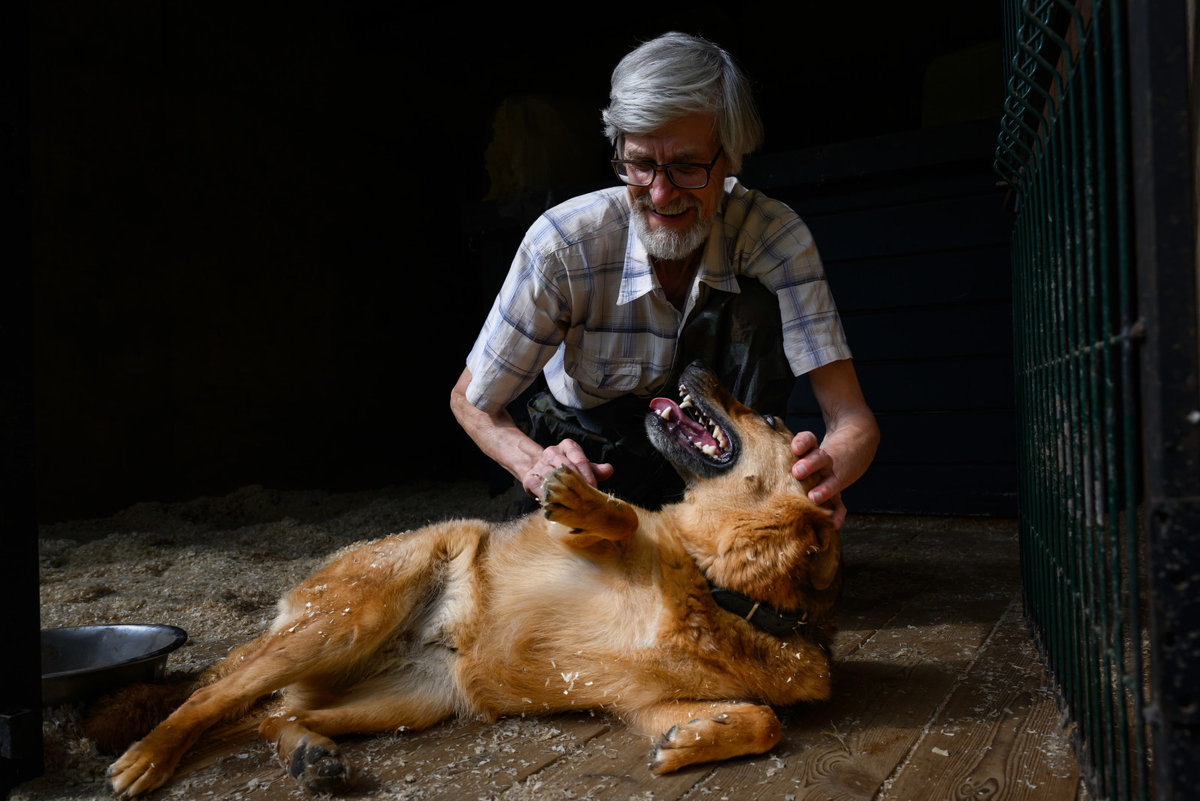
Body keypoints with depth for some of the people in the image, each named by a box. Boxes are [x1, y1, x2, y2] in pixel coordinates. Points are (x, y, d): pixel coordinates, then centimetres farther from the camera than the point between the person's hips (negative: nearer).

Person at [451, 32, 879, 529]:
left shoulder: (773, 236, -25)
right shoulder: (563, 242, -28)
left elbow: (851, 416, -28)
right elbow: (471, 400, -16)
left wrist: (828, 468, -53)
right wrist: (534, 463, -38)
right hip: (588, 445, 0)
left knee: (756, 308, -26)